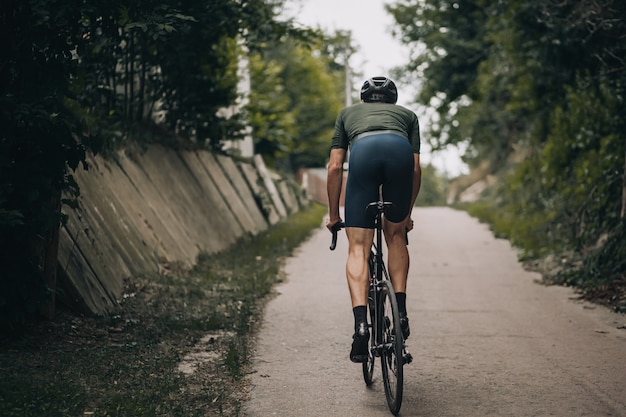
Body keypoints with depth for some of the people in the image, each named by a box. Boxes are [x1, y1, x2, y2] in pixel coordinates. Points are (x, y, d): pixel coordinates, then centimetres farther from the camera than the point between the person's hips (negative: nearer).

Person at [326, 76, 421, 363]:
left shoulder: (348, 113, 39)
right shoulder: (407, 114, 39)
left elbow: (335, 167, 29)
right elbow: (416, 169, 29)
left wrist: (333, 215, 36)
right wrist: (407, 213, 40)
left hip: (363, 150, -1)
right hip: (400, 150, 1)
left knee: (358, 248, 2)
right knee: (395, 235, 23)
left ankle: (361, 323, -15)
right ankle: (401, 313, 15)